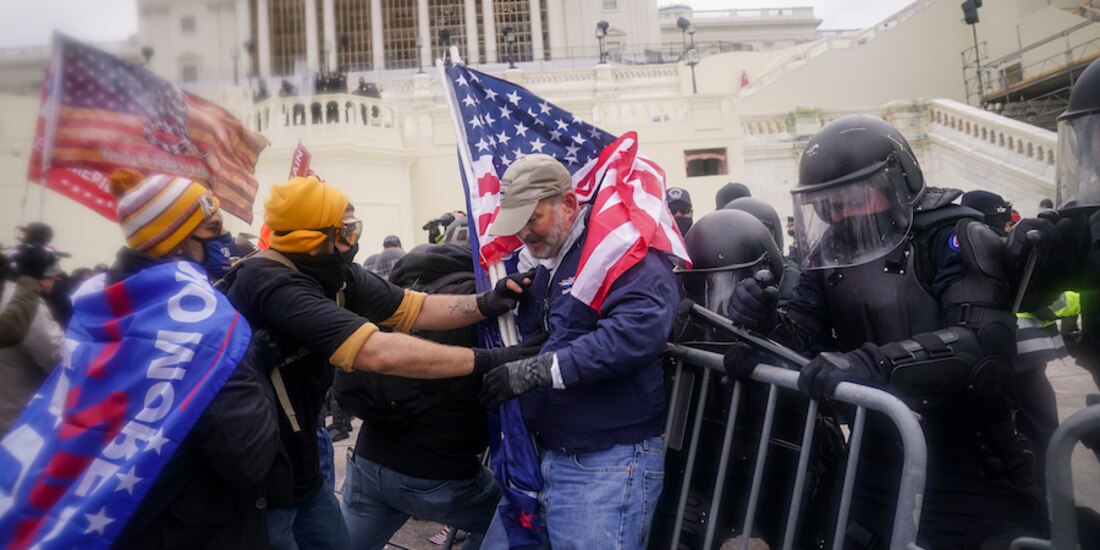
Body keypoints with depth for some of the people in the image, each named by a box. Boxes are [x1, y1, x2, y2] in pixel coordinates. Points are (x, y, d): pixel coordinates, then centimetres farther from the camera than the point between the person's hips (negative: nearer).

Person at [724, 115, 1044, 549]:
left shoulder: (953, 239, -15)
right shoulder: (833, 253, 3)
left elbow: (985, 342, -30)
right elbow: (805, 335, -1)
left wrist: (872, 363, -41)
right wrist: (766, 325, -23)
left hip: (970, 473, -5)